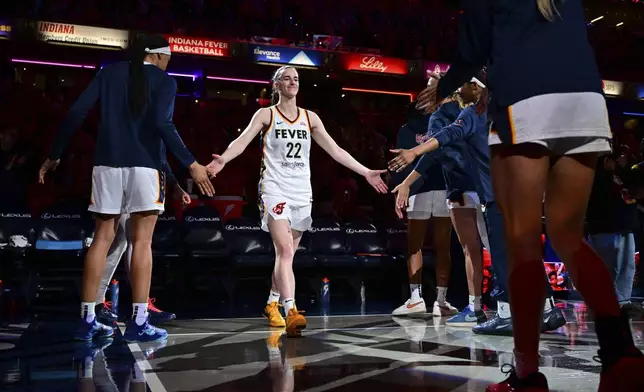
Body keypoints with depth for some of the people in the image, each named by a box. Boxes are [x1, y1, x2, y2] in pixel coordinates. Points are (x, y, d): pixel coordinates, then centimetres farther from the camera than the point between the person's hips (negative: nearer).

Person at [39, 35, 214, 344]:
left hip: (107, 163, 4)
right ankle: (139, 322, -4)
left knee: (102, 239, 9)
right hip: (144, 165, -4)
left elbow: (76, 113, 7)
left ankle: (87, 320, 10)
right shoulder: (164, 81, 3)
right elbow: (163, 124, -14)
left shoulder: (109, 73, 15)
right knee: (142, 241, -2)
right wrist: (191, 164, -12)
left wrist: (55, 155, 13)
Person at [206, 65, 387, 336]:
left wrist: (366, 172, 8)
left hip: (302, 192, 5)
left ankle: (272, 304, 29)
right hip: (275, 190, -5)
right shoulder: (266, 114, 1)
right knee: (285, 250, -19)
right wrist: (223, 159, -34)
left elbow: (335, 150, 12)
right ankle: (291, 312, -26)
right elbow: (242, 140, -13)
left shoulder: (310, 118, 12)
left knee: (286, 254, 12)